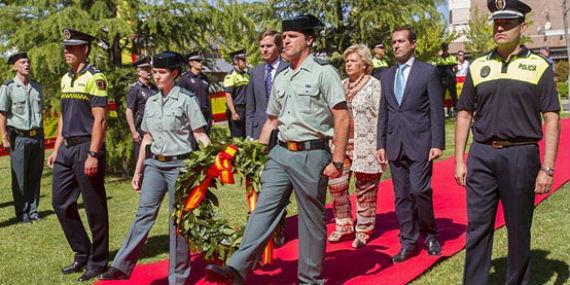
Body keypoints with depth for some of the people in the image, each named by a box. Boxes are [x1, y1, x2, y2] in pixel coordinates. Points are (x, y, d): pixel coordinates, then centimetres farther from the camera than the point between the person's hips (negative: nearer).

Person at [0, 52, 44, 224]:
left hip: (37, 137, 5)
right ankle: (22, 213, 9)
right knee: (20, 178, 0)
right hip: (19, 137, -5)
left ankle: (33, 211, 18)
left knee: (35, 176, 9)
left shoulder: (37, 87, 11)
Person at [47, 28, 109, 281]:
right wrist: (56, 149, 16)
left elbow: (99, 119, -16)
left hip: (87, 148, -9)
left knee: (94, 208, 1)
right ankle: (82, 253, 24)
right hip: (66, 149, 9)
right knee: (61, 202, 10)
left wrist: (93, 155, -21)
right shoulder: (66, 79, 16)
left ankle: (98, 261, 13)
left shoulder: (95, 78, -10)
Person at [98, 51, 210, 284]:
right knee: (144, 213, -1)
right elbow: (147, 139, 17)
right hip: (155, 164, 5)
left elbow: (200, 135, -8)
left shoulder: (186, 100, -6)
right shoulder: (151, 102, 11)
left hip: (178, 165, -5)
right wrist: (138, 171, 17)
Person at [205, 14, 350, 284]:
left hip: (312, 155, -6)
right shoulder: (281, 78, 15)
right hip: (281, 153, 6)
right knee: (263, 209, -3)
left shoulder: (323, 72, -5)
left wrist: (337, 161, -15)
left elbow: (342, 117, -10)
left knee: (312, 220, 5)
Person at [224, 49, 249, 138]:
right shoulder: (231, 76, -9)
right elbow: (228, 96, -15)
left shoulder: (246, 75, 14)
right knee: (236, 137, -3)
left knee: (246, 137, 11)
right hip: (236, 110, -7)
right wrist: (233, 113, -20)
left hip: (246, 110, 7)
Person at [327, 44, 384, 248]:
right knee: (335, 184, 1)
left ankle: (363, 230, 15)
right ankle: (343, 225, 16)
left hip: (365, 145, -5)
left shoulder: (374, 85, -3)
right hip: (341, 142, 6)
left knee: (365, 189, 3)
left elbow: (380, 116, -7)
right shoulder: (341, 86, 14)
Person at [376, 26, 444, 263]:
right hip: (395, 144, 5)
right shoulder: (387, 76, 14)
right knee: (402, 196, 7)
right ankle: (408, 242, 17)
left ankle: (429, 235, 14)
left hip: (420, 143, -5)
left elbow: (437, 110, -3)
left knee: (420, 191, -11)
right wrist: (381, 144, 10)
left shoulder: (428, 72, 0)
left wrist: (437, 144, -9)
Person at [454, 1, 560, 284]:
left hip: (521, 155, -2)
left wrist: (547, 168, -9)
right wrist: (459, 161, 5)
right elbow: (464, 115, 11)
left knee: (519, 230, 9)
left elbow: (552, 120, -2)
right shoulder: (477, 67, 9)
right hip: (481, 156, 2)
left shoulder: (539, 66, 1)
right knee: (477, 228, 5)